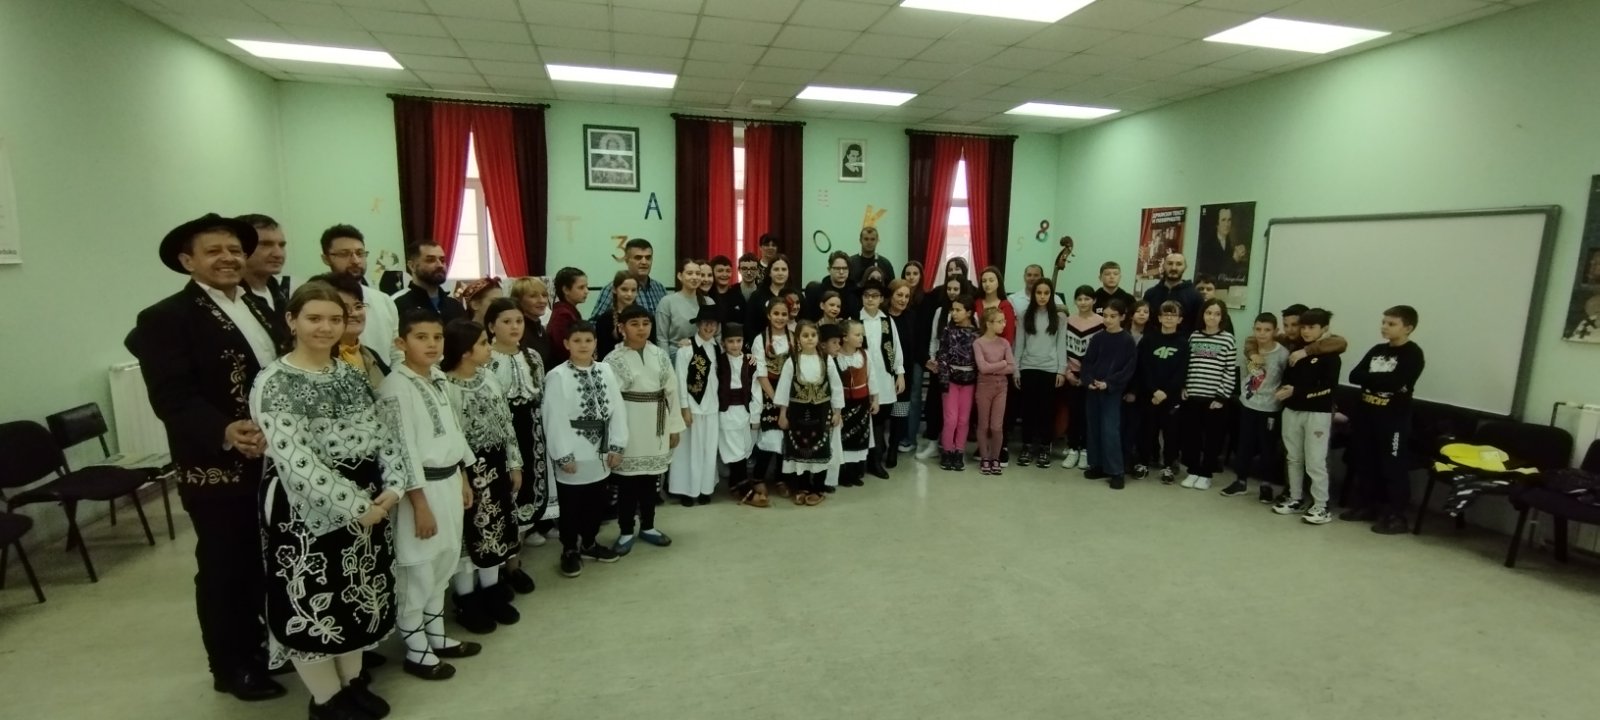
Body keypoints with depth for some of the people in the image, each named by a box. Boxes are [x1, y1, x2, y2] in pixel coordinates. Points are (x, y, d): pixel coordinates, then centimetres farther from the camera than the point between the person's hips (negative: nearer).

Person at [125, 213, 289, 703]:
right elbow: (172, 398, -21)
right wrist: (225, 432, -37)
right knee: (225, 569, 11)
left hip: (278, 459, 7)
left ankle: (262, 642, 40)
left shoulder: (260, 308, 11)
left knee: (270, 561, 20)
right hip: (218, 469, -6)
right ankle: (231, 666, 29)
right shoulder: (165, 319, -11)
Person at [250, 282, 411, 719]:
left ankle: (352, 681, 37)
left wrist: (394, 487, -12)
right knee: (313, 600, 8)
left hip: (368, 503, 6)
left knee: (357, 595, 17)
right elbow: (295, 460, -24)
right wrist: (355, 506, -25)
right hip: (308, 511, -6)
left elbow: (383, 433, 4)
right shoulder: (274, 383, -14)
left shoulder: (351, 374, 6)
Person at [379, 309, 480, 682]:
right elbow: (403, 449, -18)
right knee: (418, 569, 3)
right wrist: (420, 504, -19)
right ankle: (416, 649, 18)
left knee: (445, 562, 16)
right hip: (422, 486, -8)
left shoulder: (437, 379, 9)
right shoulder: (396, 387, -15)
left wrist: (462, 480, 17)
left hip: (449, 480, 8)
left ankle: (436, 636, 31)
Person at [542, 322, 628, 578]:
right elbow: (554, 420, -14)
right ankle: (570, 551, 26)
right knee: (571, 505, 9)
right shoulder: (557, 376, -13)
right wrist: (563, 455, -16)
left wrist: (617, 445, -2)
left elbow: (616, 410, 2)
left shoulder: (606, 371, 3)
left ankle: (589, 543, 38)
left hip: (600, 451, 5)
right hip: (572, 455, -5)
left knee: (596, 501, 18)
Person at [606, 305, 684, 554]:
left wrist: (674, 426, 4)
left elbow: (672, 392, 5)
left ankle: (647, 527, 30)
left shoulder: (660, 355, 3)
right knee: (627, 482, 5)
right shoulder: (614, 360, -8)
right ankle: (626, 532, 21)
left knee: (651, 480, 14)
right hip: (628, 429, -3)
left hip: (656, 427, 4)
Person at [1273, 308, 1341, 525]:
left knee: (1315, 462, -4)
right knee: (1293, 458, 12)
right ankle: (1294, 499, 23)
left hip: (1318, 413, -5)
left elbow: (1329, 387, -13)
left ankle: (1321, 506, 6)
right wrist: (1284, 389, -6)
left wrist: (1297, 392, -19)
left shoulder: (1329, 355, -6)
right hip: (1292, 410, 5)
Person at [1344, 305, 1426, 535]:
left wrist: (1370, 378, -6)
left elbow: (1394, 382, -20)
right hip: (1365, 414, 7)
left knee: (1393, 467, 0)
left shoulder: (1413, 354, -7)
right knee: (1364, 463, 12)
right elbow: (1354, 375, 3)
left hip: (1394, 418, -6)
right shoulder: (1377, 350, 13)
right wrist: (1381, 380, -10)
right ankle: (1366, 506, 24)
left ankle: (1397, 515, 8)